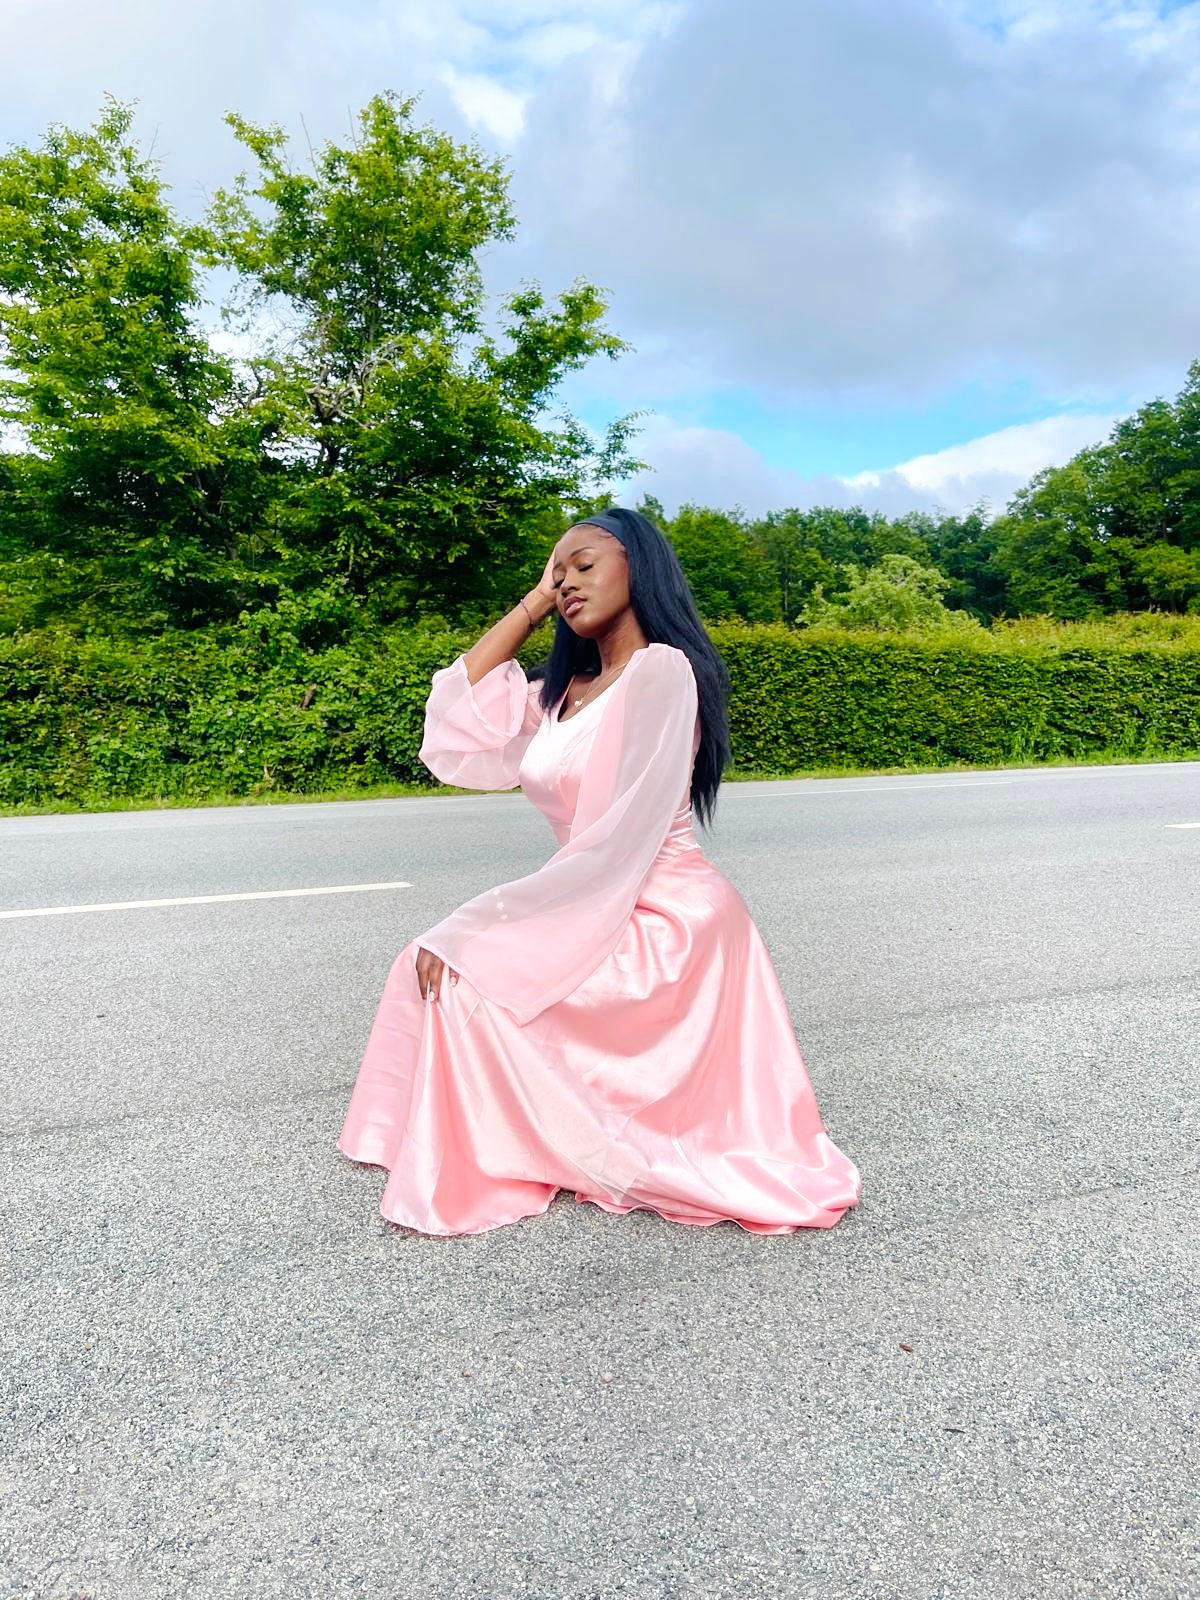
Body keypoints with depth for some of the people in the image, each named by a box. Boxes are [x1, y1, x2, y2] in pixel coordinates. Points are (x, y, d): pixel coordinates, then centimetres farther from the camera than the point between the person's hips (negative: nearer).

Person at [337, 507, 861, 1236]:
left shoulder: (660, 668, -14)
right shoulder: (562, 691, 14)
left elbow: (616, 846, -21)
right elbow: (455, 731, 5)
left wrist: (474, 926, -18)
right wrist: (532, 604, 9)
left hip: (664, 918, -8)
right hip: (596, 911, 8)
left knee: (471, 976, -18)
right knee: (432, 962, 3)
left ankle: (487, 1176, 0)